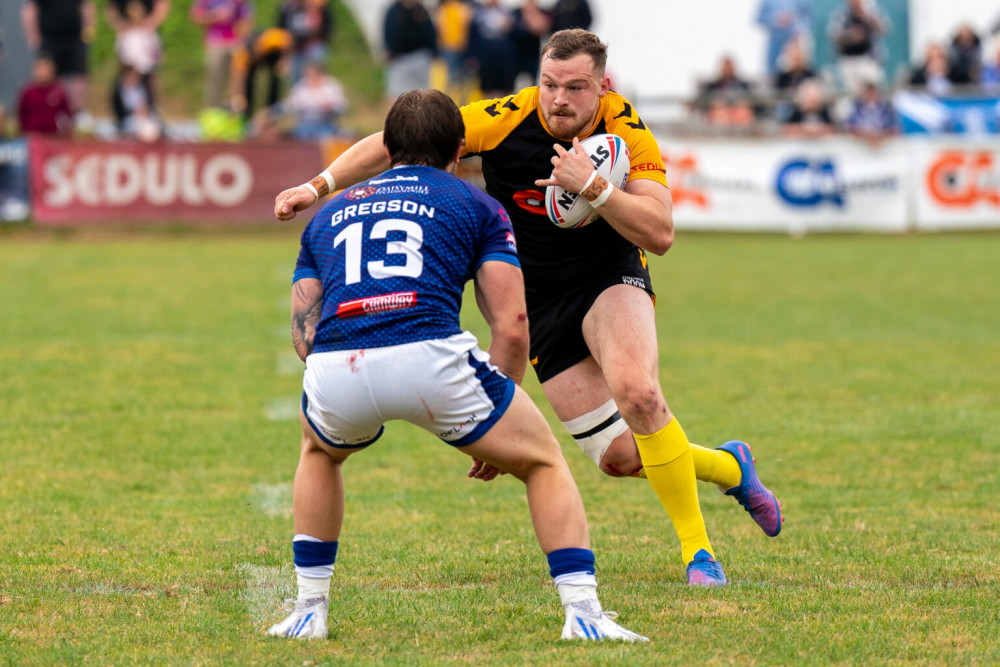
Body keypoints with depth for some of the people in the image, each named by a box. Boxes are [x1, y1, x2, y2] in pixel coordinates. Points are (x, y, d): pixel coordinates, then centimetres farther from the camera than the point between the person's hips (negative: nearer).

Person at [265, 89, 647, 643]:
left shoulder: (329, 213, 32)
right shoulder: (477, 206, 22)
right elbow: (511, 327, 13)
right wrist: (494, 436, 23)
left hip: (334, 369, 3)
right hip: (431, 355, -3)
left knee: (319, 451, 39)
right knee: (544, 461, 20)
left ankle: (309, 611, 32)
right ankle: (583, 613, 6)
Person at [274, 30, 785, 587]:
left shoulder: (627, 130, -17)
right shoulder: (506, 121, -18)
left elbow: (660, 235, -24)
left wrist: (594, 186, -36)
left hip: (611, 276, -1)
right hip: (540, 304, 1)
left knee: (637, 391, -32)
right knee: (622, 457, -6)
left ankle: (698, 549, -17)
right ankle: (730, 468, 26)